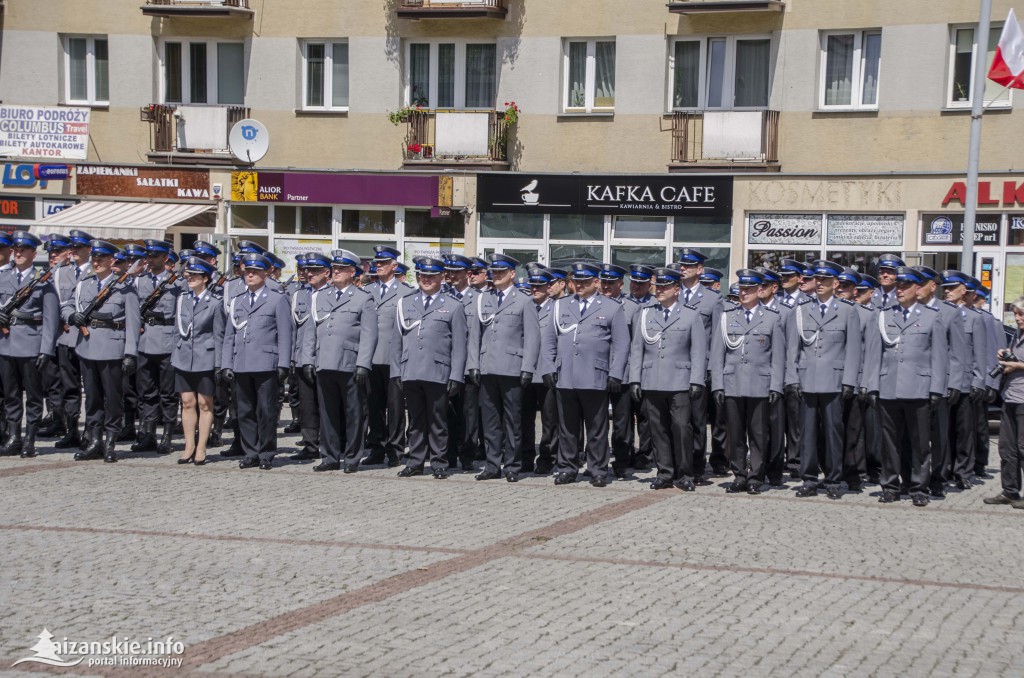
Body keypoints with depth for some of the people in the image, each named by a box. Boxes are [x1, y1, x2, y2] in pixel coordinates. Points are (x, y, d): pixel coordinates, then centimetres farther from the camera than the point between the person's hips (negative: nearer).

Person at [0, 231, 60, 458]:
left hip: (31, 344, -4)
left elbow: (51, 318, -5)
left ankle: (30, 440, 8)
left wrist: (46, 350, -11)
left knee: (33, 395, 2)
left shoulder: (43, 280, -1)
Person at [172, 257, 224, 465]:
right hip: (184, 358, 4)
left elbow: (218, 336, -4)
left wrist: (218, 365, -6)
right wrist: (175, 356, 9)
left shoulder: (214, 303, -5)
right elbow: (177, 331, 13)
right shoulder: (181, 300, 8)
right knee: (187, 403, 6)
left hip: (205, 359, -4)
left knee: (205, 404, 3)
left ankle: (201, 448, 8)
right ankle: (189, 446, 12)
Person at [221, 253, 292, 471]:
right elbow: (229, 335, 17)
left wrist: (283, 365, -7)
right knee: (245, 412, 5)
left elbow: (284, 335, 0)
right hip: (241, 366, 4)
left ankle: (266, 455, 5)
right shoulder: (236, 301, 17)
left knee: (266, 412, -3)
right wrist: (226, 364, 8)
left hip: (266, 365, -4)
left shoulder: (277, 300, 5)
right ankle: (251, 453, 12)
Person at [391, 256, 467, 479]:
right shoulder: (405, 304, 15)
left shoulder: (453, 307, 6)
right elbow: (397, 340, 15)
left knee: (437, 421, 2)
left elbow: (459, 345, 3)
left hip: (438, 374, -3)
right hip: (410, 374, 3)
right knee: (416, 420, 8)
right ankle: (415, 463, 14)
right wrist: (397, 371, 7)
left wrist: (456, 377, -4)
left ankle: (439, 465, 9)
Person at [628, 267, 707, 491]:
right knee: (658, 430, 3)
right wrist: (635, 380, 5)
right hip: (651, 384, 3)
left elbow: (699, 352, 4)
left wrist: (696, 382, -5)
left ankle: (684, 475, 0)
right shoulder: (645, 315, 13)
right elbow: (636, 349, 13)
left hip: (679, 384, -3)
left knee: (681, 428, -9)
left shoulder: (691, 316, 7)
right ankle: (665, 473, 10)